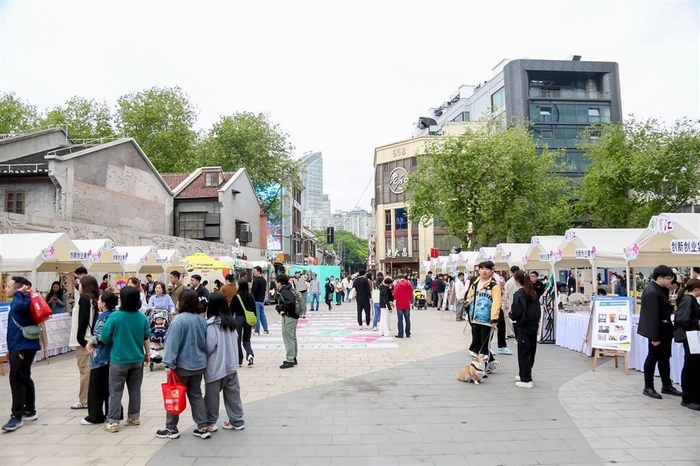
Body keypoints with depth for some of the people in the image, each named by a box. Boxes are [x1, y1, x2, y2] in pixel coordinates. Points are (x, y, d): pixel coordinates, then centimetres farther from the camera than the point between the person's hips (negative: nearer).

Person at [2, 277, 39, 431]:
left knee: (16, 379, -10)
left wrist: (20, 293, -23)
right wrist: (11, 347, 22)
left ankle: (16, 416, -6)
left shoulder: (22, 300, -14)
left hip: (23, 347, -11)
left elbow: (19, 306, -41)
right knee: (24, 378, 16)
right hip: (20, 346, 11)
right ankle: (30, 411, 26)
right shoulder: (19, 301, 15)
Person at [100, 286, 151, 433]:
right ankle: (134, 417, 25)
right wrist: (147, 354, 14)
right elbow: (147, 337, 2)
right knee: (135, 390, 15)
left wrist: (114, 342, 12)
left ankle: (113, 422, 10)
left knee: (115, 392, 6)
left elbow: (105, 338, -9)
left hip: (119, 360, -4)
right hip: (137, 359, 4)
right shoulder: (142, 317, -4)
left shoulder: (115, 316, -15)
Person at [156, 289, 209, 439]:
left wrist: (169, 364, -15)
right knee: (196, 394, 15)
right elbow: (205, 342, 10)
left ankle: (171, 428, 22)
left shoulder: (179, 320, -18)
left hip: (182, 365, -6)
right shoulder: (202, 320, 1)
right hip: (199, 364, 6)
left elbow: (173, 344, -19)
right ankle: (203, 427, 15)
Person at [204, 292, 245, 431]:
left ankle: (210, 423, 22)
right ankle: (237, 421, 18)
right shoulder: (230, 321, 4)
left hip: (216, 366, -6)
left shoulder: (211, 323, -17)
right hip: (231, 364, 6)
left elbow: (209, 346, -18)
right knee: (233, 393, 12)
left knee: (212, 395, 10)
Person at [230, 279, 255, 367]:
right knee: (246, 339, 17)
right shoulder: (251, 296, 0)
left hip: (238, 319, -3)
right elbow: (254, 309, 6)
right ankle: (250, 354, -7)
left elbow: (232, 310, -6)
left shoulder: (236, 297, -10)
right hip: (248, 319, 3)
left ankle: (239, 361, 12)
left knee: (237, 340, 9)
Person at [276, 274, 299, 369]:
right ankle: (293, 358, 26)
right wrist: (280, 309, -1)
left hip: (288, 317, -10)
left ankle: (289, 360, 0)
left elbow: (290, 302, -31)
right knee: (292, 338, 17)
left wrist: (284, 310, -18)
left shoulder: (284, 291, -17)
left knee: (288, 339, -5)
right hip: (293, 316, 10)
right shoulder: (286, 290, 14)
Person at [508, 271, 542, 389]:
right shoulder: (533, 293, 6)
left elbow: (515, 313, -18)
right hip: (533, 326, 8)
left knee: (524, 353, 0)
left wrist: (510, 313, 1)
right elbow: (538, 311, 11)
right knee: (531, 351, 15)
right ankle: (524, 374, 29)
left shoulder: (518, 294, -16)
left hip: (523, 327, -8)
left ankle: (526, 380, 4)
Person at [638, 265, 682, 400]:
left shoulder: (660, 289, 7)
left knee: (664, 357, 17)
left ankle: (666, 385, 30)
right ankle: (648, 388, 16)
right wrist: (655, 337, -23)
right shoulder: (652, 292, -24)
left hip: (664, 330, 9)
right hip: (657, 331, -9)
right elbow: (653, 316, -24)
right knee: (653, 357, 3)